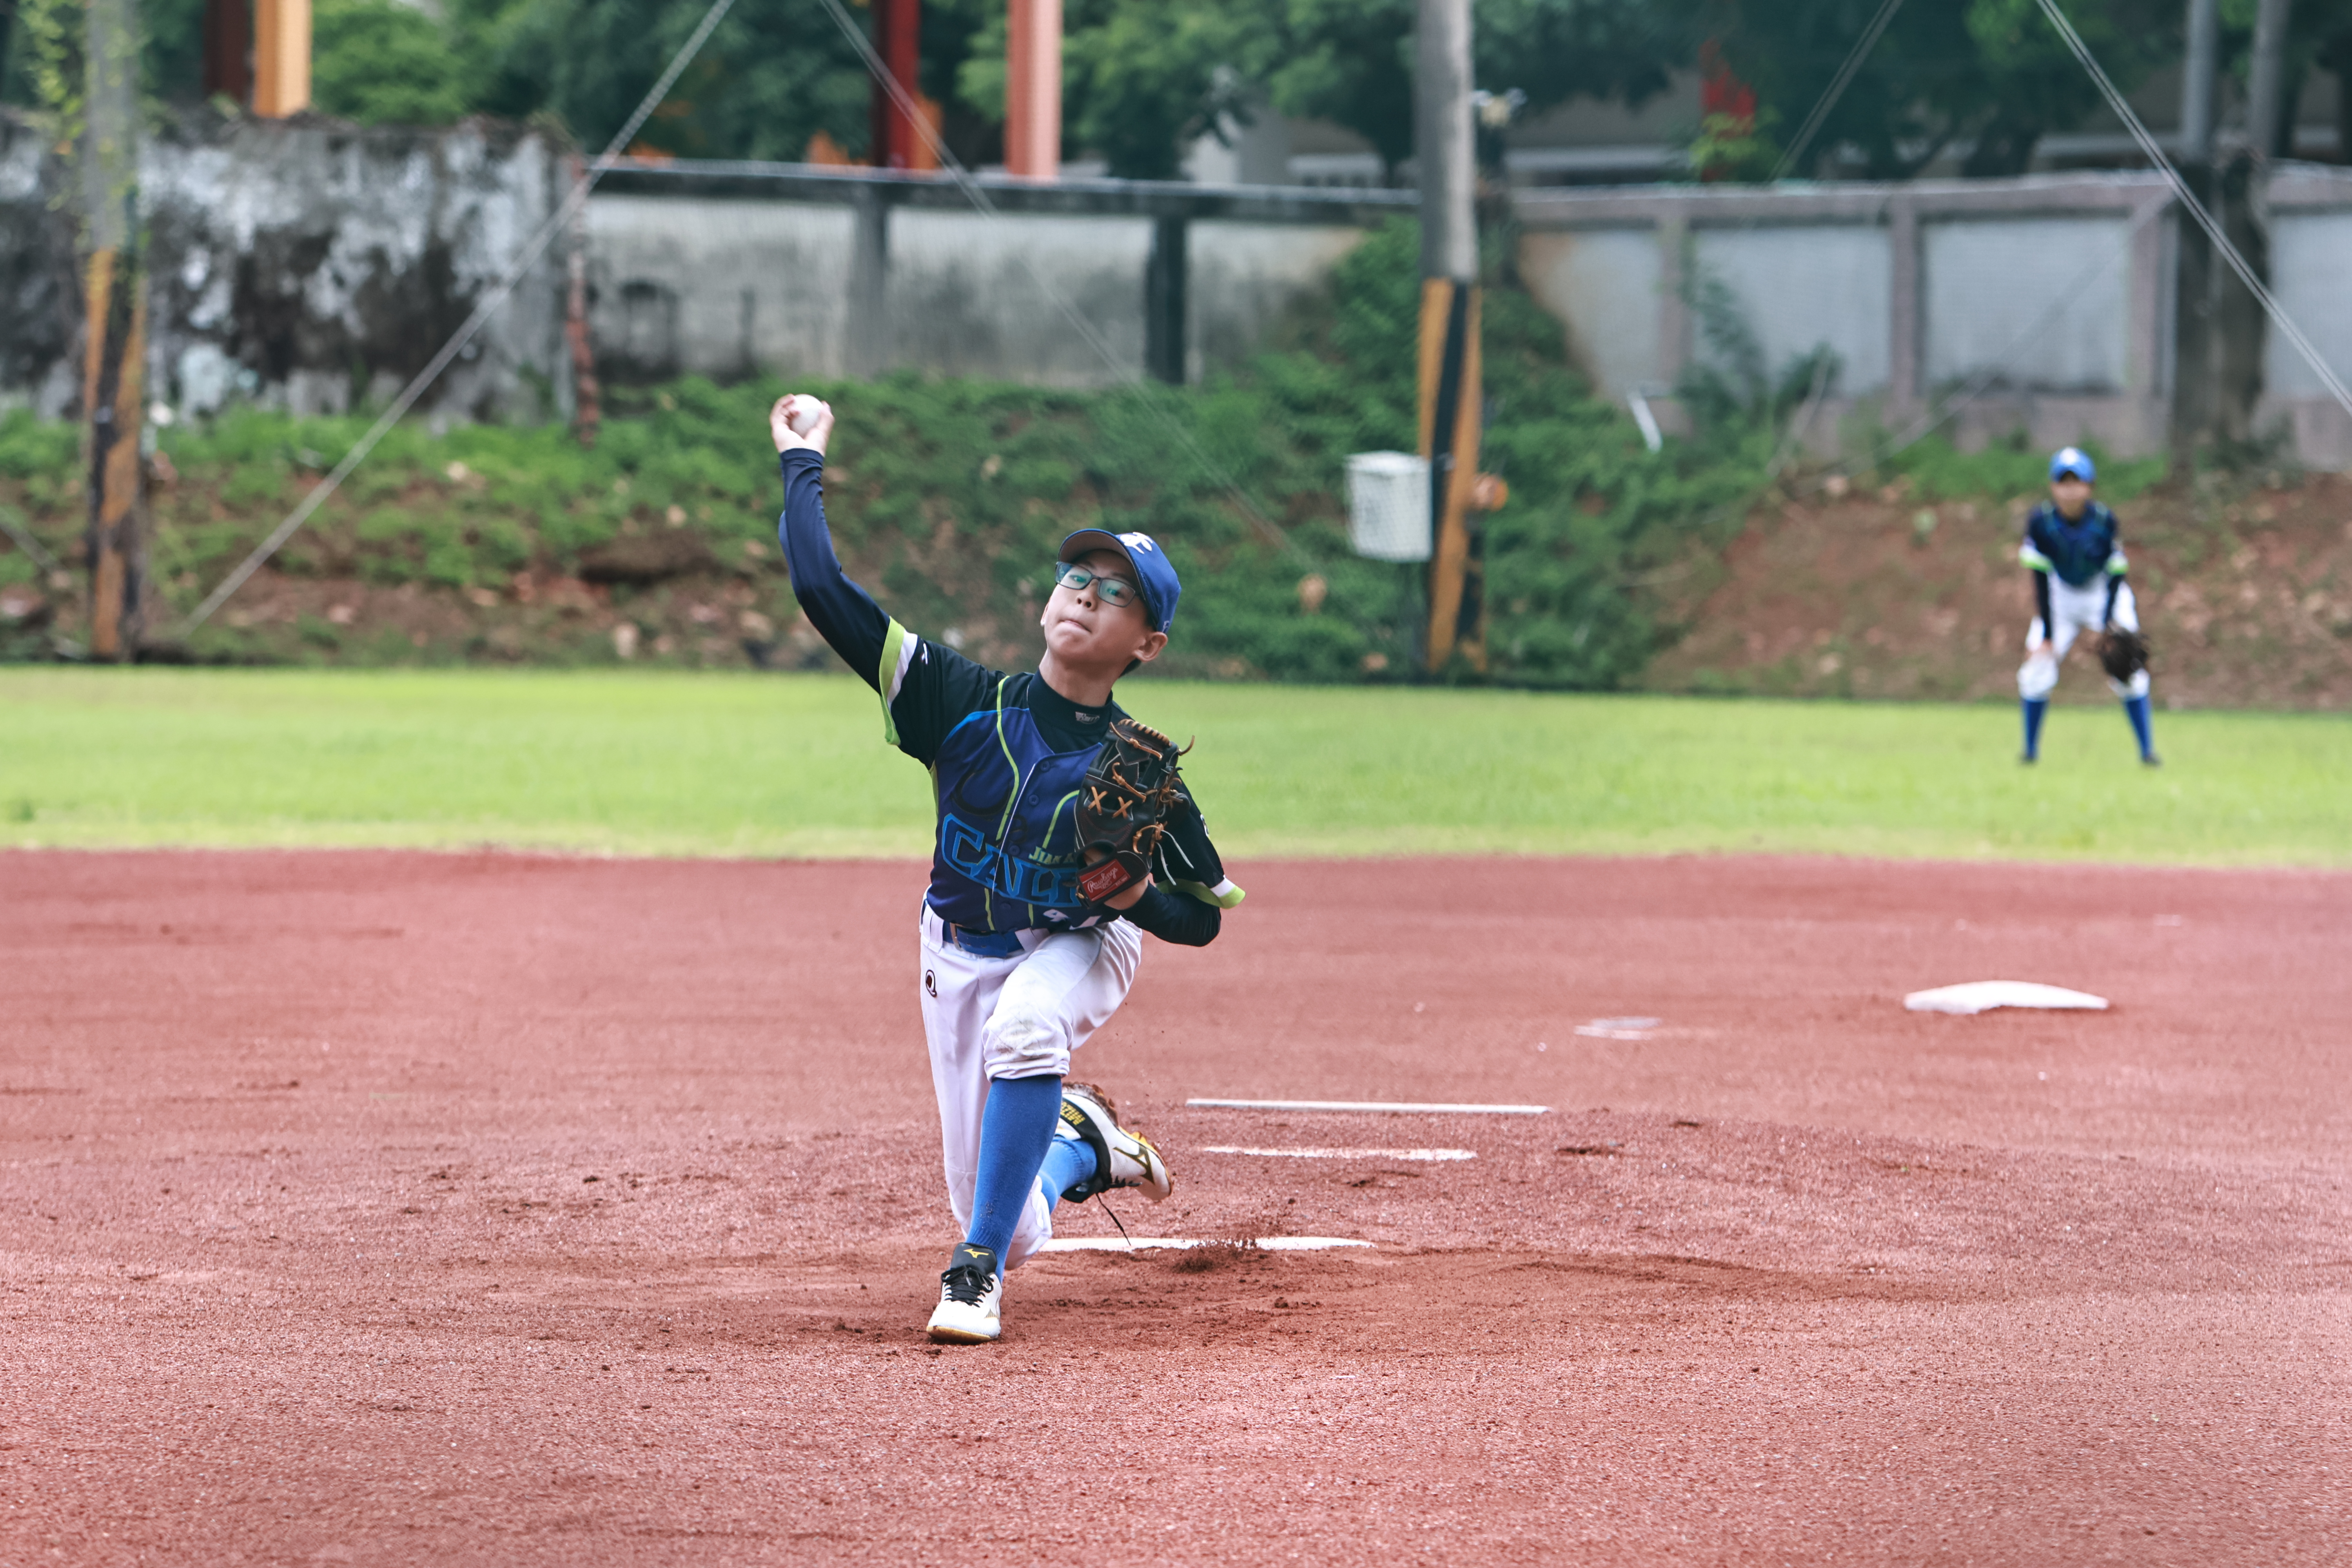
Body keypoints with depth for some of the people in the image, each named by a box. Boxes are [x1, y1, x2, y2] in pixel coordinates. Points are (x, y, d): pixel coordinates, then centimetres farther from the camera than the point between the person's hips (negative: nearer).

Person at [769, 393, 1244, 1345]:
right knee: (1019, 1233, 2)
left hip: (1079, 949, -3)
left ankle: (977, 1271, -31)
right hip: (962, 952, 3)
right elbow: (822, 590, -18)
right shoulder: (965, 701, -15)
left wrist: (1136, 896, -30)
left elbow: (1205, 917, -9)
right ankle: (1085, 1144, 40)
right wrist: (801, 462, -14)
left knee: (1025, 1025, -41)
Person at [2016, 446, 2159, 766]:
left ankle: (2147, 749, -5)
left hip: (2104, 594, -1)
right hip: (2061, 598, 1)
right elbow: (2042, 579, -17)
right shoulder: (2041, 521, -22)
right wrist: (2048, 634, -18)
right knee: (2037, 666, -10)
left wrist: (2107, 625, -23)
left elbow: (2116, 574, -16)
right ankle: (2031, 749, 5)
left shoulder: (2104, 520, -24)